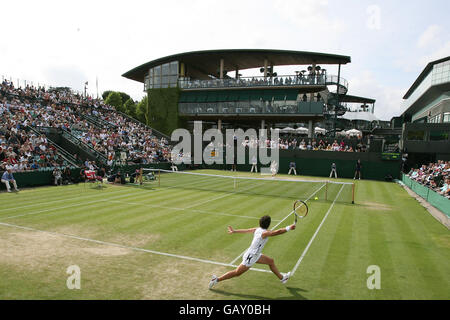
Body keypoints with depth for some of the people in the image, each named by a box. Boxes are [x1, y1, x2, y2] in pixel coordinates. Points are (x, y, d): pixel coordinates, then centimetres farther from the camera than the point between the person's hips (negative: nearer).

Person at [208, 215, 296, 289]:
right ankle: (217, 279, 16)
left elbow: (245, 230, 8)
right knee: (236, 273, 5)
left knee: (271, 261, 18)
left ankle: (282, 278, 37)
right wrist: (289, 228, -26)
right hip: (250, 257, -9)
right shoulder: (265, 233, -26)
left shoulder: (257, 229, -2)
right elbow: (278, 232, -35)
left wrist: (234, 231, 17)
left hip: (255, 255, 9)